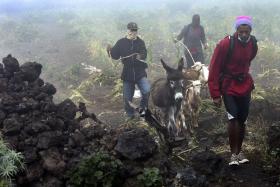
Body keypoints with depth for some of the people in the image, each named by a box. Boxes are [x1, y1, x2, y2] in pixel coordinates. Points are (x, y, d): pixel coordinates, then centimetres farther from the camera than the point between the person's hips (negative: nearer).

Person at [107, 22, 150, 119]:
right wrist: (110, 50, -19)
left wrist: (141, 56, -34)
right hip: (127, 74, 1)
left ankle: (143, 108, 4)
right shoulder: (121, 42, 1)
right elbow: (115, 56, 1)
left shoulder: (140, 42, 0)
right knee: (127, 97, 9)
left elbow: (144, 54, -11)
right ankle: (130, 115, 31)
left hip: (140, 73, -1)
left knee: (147, 90, -22)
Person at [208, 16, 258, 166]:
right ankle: (233, 154, -6)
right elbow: (214, 70, -16)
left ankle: (239, 152, 25)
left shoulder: (253, 44, -3)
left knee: (242, 121, 10)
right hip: (228, 87, -5)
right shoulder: (225, 44, -20)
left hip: (245, 86, 5)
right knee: (233, 118, -19)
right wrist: (215, 94, -17)